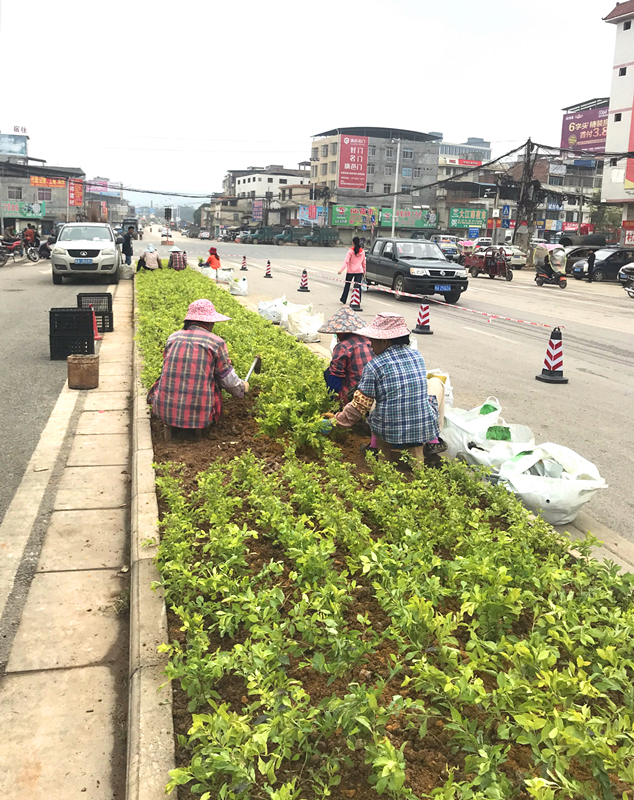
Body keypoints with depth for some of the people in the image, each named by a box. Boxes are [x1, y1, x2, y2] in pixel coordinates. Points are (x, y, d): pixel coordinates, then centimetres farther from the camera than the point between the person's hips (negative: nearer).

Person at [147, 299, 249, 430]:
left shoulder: (173, 338, 9)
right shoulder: (217, 342, -3)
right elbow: (228, 379, 4)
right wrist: (242, 388, 27)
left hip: (164, 412, 3)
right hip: (199, 416, -3)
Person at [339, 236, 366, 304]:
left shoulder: (351, 251, -8)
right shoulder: (362, 251, 4)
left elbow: (346, 261, -18)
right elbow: (364, 262, 11)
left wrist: (341, 269, -23)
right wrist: (364, 271, 21)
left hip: (350, 271, -2)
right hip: (359, 271, 2)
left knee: (347, 285, 14)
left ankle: (343, 299, 25)